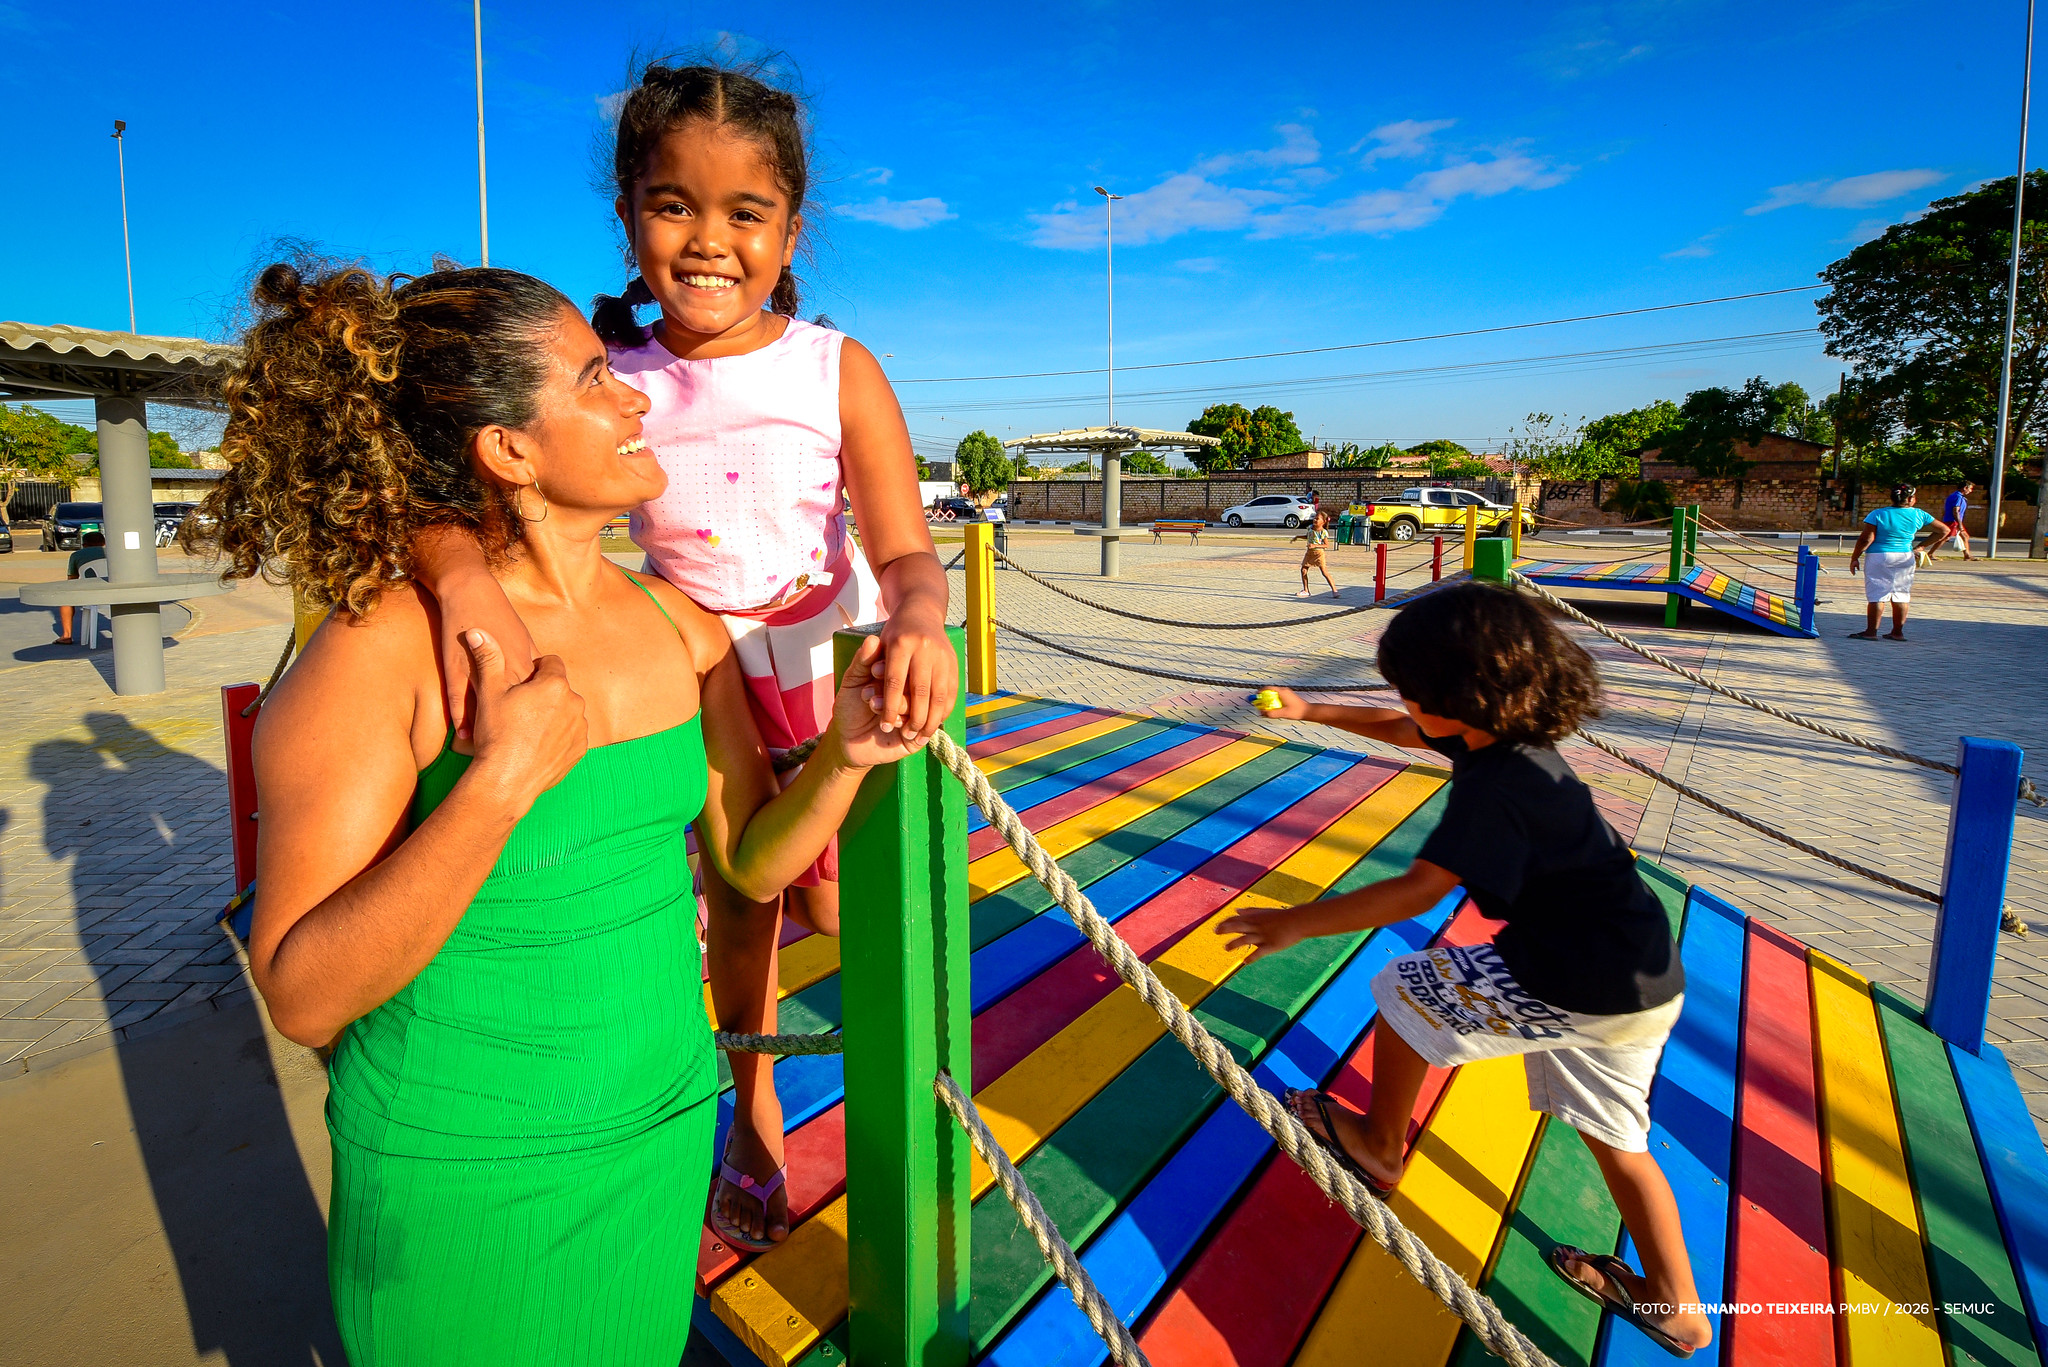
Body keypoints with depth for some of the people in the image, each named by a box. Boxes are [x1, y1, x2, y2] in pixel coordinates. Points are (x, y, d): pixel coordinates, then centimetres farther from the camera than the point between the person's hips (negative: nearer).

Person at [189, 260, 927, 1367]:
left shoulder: (679, 621, -6)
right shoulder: (384, 647, -21)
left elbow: (749, 860, -1)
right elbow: (303, 996, -20)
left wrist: (842, 754, -19)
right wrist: (501, 786, -32)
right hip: (464, 1178, -4)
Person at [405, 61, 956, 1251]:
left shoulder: (838, 370, -15)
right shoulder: (609, 379, -13)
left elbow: (904, 550, -21)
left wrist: (917, 619, -44)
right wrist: (464, 573, -45)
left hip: (831, 667, -1)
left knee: (831, 906, 3)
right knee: (739, 906, 15)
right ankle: (756, 1125, 41)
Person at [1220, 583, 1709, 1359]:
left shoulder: (1496, 785, -26)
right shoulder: (1511, 736, 3)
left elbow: (1419, 890, -29)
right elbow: (1402, 731, 18)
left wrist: (1296, 923, -23)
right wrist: (1311, 712, 24)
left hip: (1584, 985, -10)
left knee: (1404, 991, 5)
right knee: (1611, 1136, 24)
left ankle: (1380, 1148, 26)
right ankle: (1674, 1306, 39)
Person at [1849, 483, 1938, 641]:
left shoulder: (1878, 514, -9)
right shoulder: (1918, 515, 3)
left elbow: (1866, 539, -13)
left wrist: (1854, 558, -5)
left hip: (1878, 557, -4)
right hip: (1905, 557, 4)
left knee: (1876, 594, -3)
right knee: (1901, 595, 9)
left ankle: (1871, 631, -5)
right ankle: (1897, 632, 13)